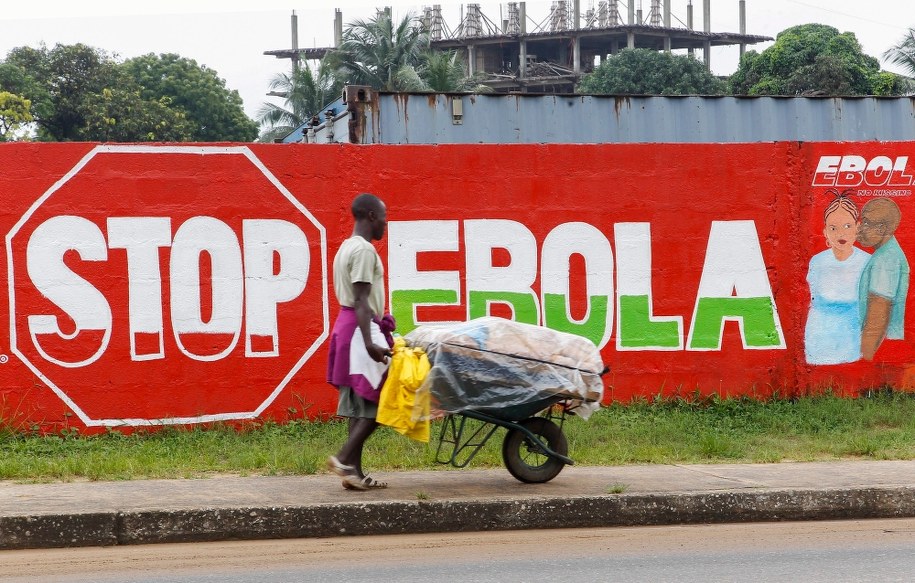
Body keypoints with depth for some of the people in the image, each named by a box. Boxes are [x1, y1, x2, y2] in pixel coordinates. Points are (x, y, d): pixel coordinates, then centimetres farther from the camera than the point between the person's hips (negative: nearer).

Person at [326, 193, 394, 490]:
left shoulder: (347, 247, 17)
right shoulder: (364, 250, -14)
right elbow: (361, 301, -21)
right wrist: (369, 342, -27)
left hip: (346, 325, 10)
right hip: (361, 330, -10)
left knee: (361, 405, 9)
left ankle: (354, 472, 8)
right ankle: (344, 458, -10)